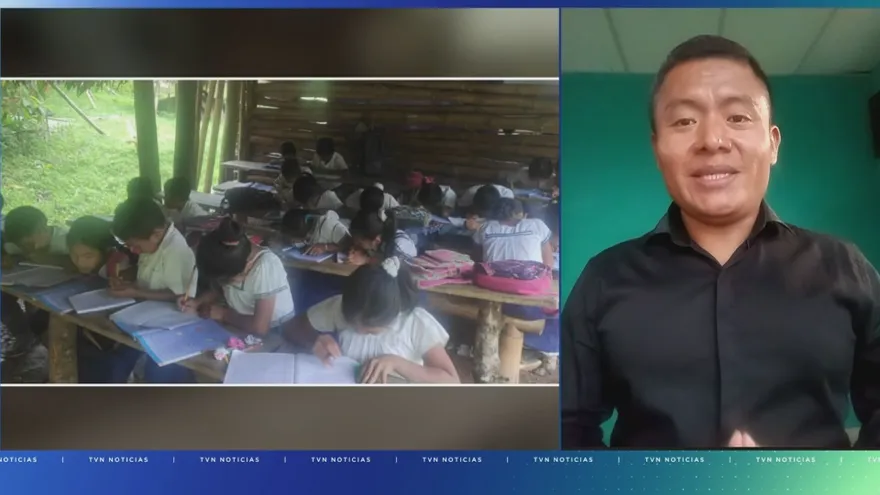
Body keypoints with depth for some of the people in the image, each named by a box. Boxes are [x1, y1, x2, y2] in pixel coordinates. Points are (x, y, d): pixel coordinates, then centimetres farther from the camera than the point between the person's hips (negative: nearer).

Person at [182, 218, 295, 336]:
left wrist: (223, 314, -15)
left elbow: (260, 327, -30)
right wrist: (198, 302, -6)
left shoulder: (266, 266, -29)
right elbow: (220, 289, 12)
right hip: (240, 329, 7)